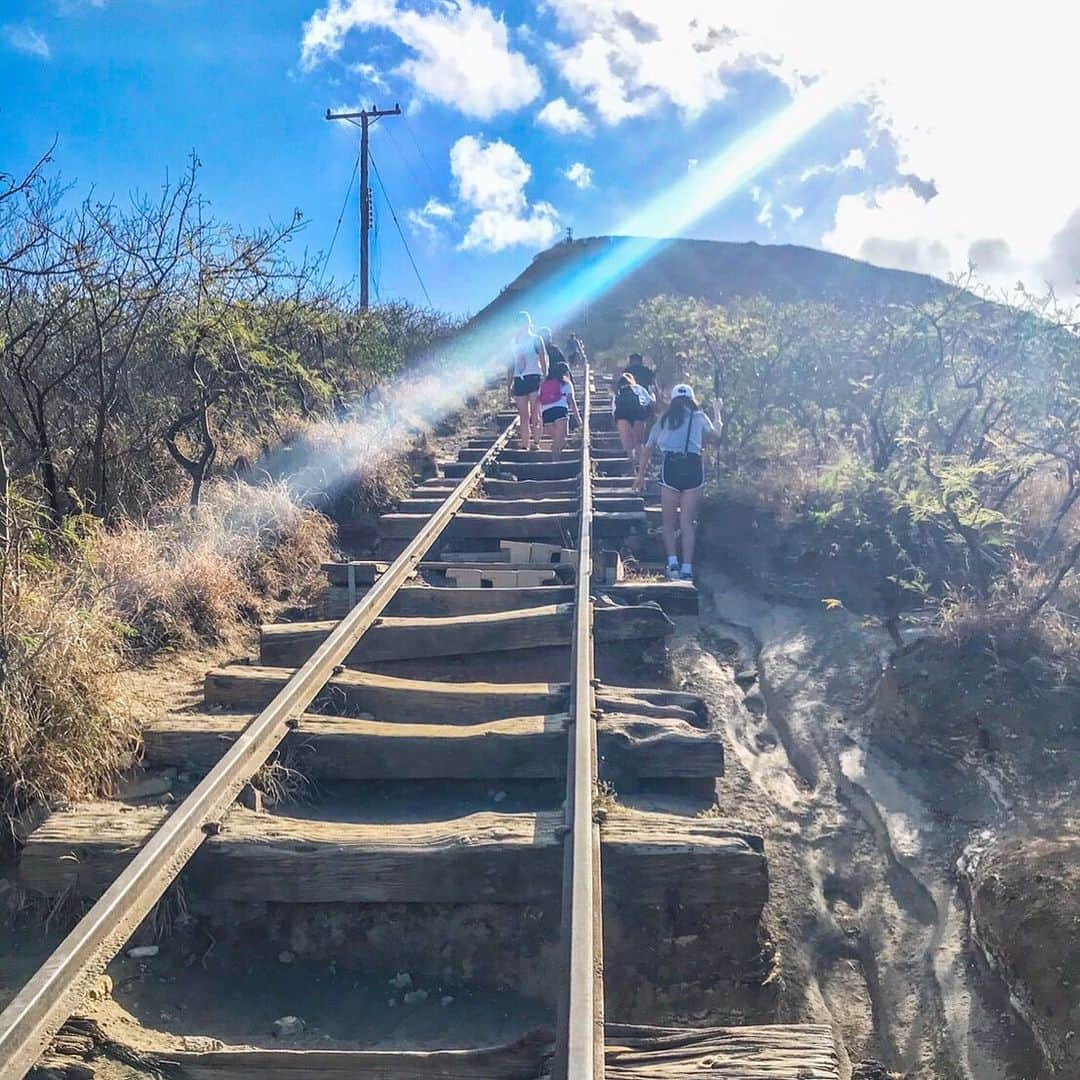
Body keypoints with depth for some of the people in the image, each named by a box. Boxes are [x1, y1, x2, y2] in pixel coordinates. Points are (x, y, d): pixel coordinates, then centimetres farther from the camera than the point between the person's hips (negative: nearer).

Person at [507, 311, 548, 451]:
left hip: (534, 378, -4)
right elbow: (511, 366, 18)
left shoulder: (536, 339, 5)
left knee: (535, 414, -11)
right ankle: (525, 445, 4)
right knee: (523, 416, 3)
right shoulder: (513, 342, 16)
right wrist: (509, 386, 12)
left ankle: (537, 443, -12)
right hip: (519, 380, 4)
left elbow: (543, 361, -1)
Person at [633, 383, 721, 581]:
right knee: (688, 522, 3)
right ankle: (687, 568, -1)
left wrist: (640, 476, 27)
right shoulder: (698, 417, 14)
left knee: (668, 521, 10)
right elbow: (716, 436, 29)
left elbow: (647, 450, 19)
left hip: (670, 467, 0)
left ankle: (672, 562, -4)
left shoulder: (663, 420, 17)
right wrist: (717, 412, 44)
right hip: (693, 467, 0)